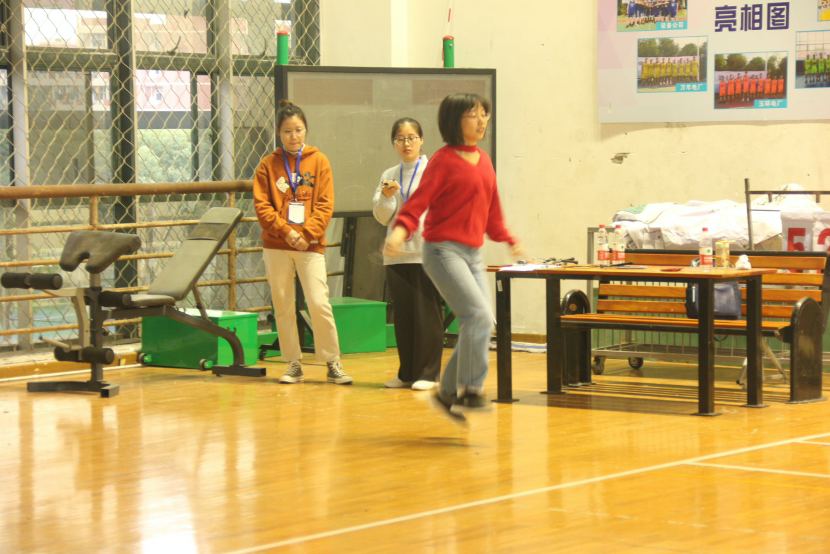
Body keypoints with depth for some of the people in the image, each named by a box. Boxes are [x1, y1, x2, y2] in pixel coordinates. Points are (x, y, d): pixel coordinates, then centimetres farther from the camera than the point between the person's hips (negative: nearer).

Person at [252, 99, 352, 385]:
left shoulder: (319, 161, 6)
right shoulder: (268, 165, 6)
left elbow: (325, 203, 1)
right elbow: (261, 205, 1)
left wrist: (308, 233, -11)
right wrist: (286, 231, -11)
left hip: (310, 244, -1)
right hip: (276, 246, 1)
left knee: (319, 303, -9)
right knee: (283, 307, 4)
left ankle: (333, 364, 1)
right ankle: (293, 365, 13)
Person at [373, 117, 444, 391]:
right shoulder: (389, 176, 13)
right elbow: (382, 217, 10)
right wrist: (385, 197, -9)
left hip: (426, 252, -5)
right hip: (397, 253, 5)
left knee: (426, 312, -6)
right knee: (402, 314, 7)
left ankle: (427, 373, 1)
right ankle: (407, 372, 15)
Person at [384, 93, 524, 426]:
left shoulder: (484, 161, 14)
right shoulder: (443, 160, -8)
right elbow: (418, 201, -15)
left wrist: (509, 240, 27)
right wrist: (400, 230, -31)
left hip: (473, 254, 8)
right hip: (443, 251, -8)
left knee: (479, 326, 5)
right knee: (480, 315, -20)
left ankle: (447, 393, 19)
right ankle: (469, 391, -10)